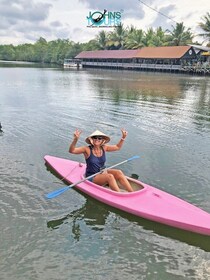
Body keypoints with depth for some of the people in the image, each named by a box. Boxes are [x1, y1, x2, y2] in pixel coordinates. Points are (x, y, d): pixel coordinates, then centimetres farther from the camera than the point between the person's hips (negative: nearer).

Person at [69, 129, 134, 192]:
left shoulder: (104, 148, 1)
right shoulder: (87, 149, -14)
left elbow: (118, 147, 15)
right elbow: (71, 151, -26)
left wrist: (123, 137, 2)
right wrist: (75, 139, -41)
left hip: (103, 172, 5)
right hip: (92, 177, -5)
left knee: (118, 172, -20)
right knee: (110, 176, -31)